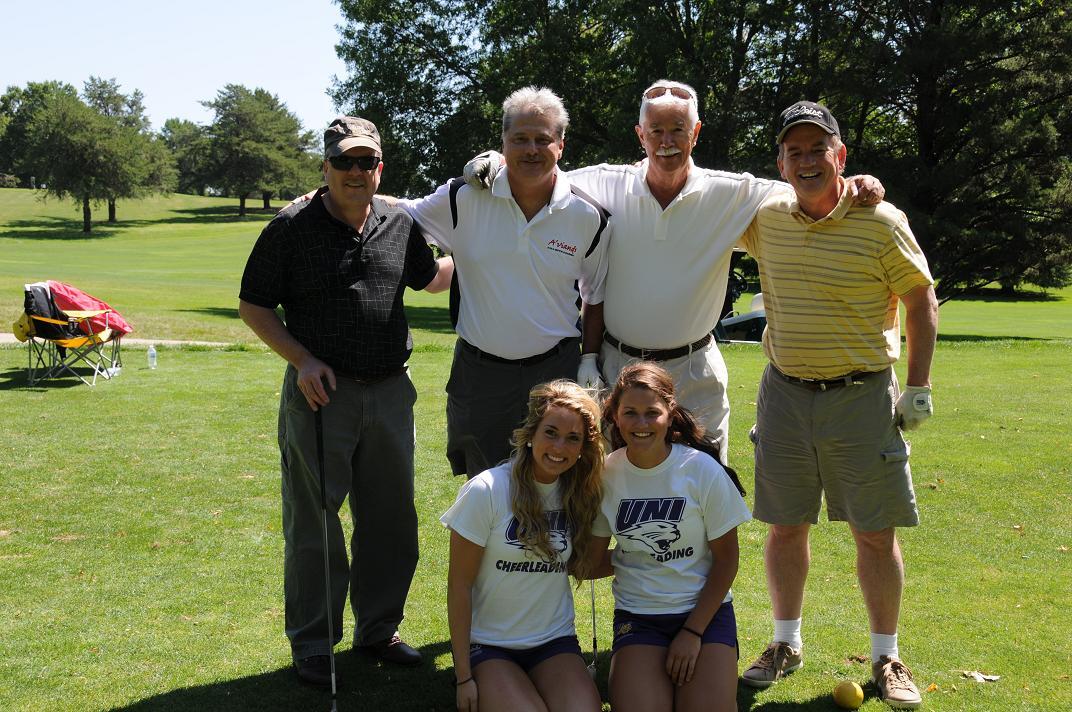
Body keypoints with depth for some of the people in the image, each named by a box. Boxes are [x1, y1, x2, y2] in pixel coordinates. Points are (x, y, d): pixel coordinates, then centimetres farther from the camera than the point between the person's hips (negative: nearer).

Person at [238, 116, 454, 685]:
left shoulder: (399, 223, 7)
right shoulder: (292, 228, -6)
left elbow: (430, 277, 26)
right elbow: (253, 306, -2)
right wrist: (302, 359, -13)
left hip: (390, 392, 4)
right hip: (320, 392, -4)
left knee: (391, 520, 13)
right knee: (312, 525, 4)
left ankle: (378, 629, 30)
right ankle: (311, 644, 18)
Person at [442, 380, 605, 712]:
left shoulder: (581, 493, 1)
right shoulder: (485, 491, -13)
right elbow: (459, 586, -10)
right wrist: (464, 677, -9)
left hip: (555, 641, 3)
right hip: (488, 645, -3)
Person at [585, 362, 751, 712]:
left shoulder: (703, 470, -9)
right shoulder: (605, 474, -4)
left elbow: (726, 559, -4)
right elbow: (591, 564, 2)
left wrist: (693, 632, -8)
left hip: (706, 609, -1)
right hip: (637, 615, 1)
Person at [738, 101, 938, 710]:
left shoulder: (882, 222, -8)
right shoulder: (767, 219, 1)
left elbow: (920, 301, 0)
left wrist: (919, 387, -2)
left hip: (862, 393, -3)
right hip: (785, 392, 3)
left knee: (876, 533, 3)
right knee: (786, 525, 10)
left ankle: (887, 658, 18)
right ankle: (786, 644, 27)